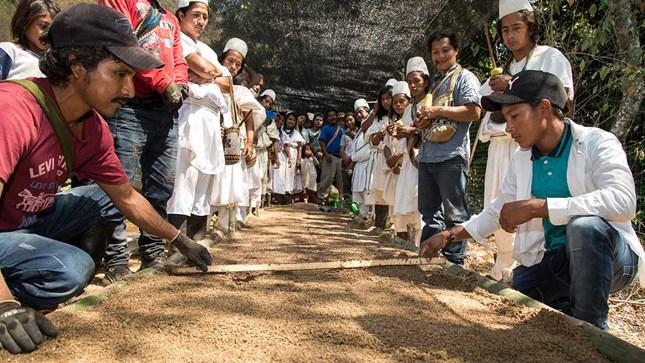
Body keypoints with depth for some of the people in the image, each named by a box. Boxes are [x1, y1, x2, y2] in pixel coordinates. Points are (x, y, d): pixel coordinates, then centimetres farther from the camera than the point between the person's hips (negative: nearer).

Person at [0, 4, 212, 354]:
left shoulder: (94, 127, -6)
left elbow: (128, 198, 5)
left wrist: (181, 241, 7)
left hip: (31, 221, 8)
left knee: (109, 198, 2)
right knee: (70, 270, -28)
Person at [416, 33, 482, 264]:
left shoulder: (464, 77, 0)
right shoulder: (435, 82, 23)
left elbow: (474, 112, -14)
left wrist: (439, 110, -13)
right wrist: (423, 121, 8)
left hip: (451, 155, -8)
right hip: (428, 155, 8)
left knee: (454, 212, -2)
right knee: (428, 209, 13)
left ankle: (455, 260, 6)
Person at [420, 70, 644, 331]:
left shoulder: (597, 143, -14)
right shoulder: (521, 158, 4)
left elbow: (622, 200, -32)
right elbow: (499, 210, 16)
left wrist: (536, 207, -33)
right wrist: (450, 236, 7)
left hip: (605, 254, -5)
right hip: (546, 261, 5)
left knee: (584, 225, -36)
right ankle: (566, 309, 15)